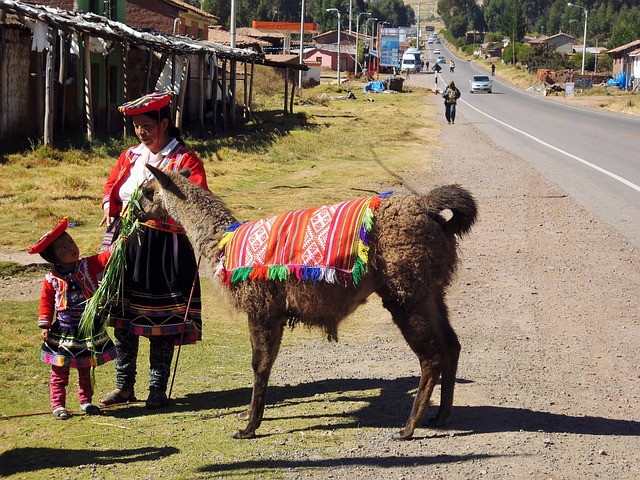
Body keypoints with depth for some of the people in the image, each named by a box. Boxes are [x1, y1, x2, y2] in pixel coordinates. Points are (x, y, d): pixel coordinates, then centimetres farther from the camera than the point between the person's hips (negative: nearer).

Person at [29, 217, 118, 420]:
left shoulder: (88, 266, -3)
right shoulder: (52, 279, -8)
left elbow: (105, 258, -12)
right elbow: (46, 302, -1)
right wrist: (45, 325, -4)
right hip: (63, 332, -2)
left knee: (86, 370, 15)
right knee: (60, 371, 0)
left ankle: (86, 401, 27)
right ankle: (58, 405, 8)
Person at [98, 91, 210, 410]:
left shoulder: (185, 160, -5)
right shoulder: (130, 157, 13)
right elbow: (111, 188, 23)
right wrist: (110, 208, 3)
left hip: (165, 248, -5)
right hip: (128, 243, 5)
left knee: (162, 322, 2)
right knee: (123, 317, 8)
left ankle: (158, 388, 12)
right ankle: (124, 386, 18)